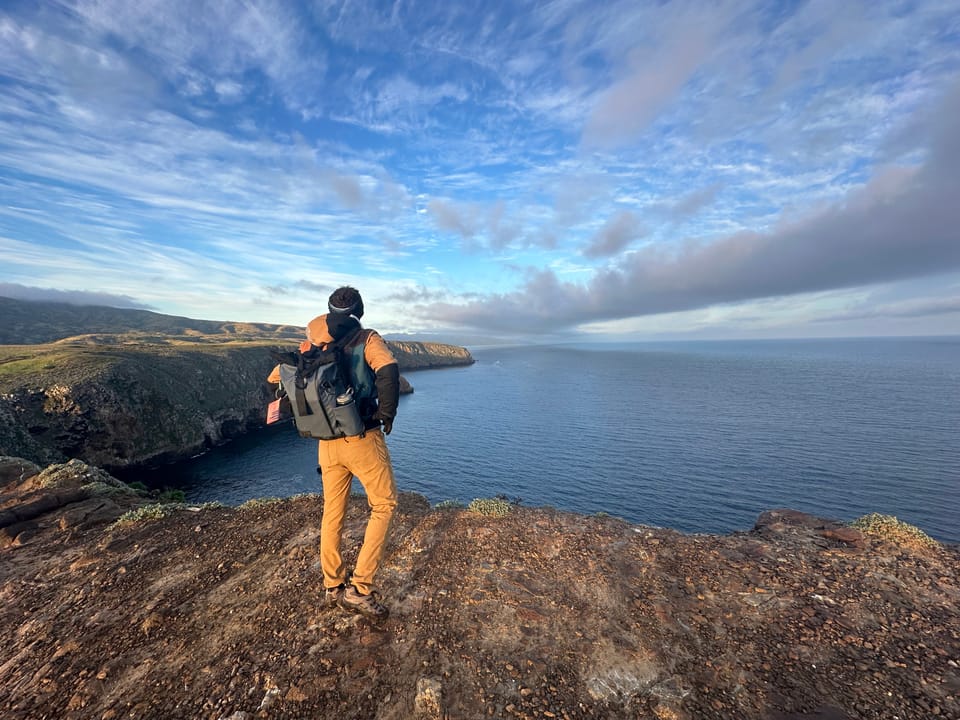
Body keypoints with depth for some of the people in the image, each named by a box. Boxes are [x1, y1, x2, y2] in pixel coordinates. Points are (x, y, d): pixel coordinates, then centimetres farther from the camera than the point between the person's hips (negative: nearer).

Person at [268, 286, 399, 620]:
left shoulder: (313, 343, 8)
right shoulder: (367, 339, -8)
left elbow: (276, 377, 14)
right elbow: (388, 371, -27)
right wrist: (387, 415, -14)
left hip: (327, 442, 5)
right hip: (362, 438, -5)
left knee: (332, 511, 19)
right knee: (384, 505, 12)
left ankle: (332, 587, 34)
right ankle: (359, 588, 10)